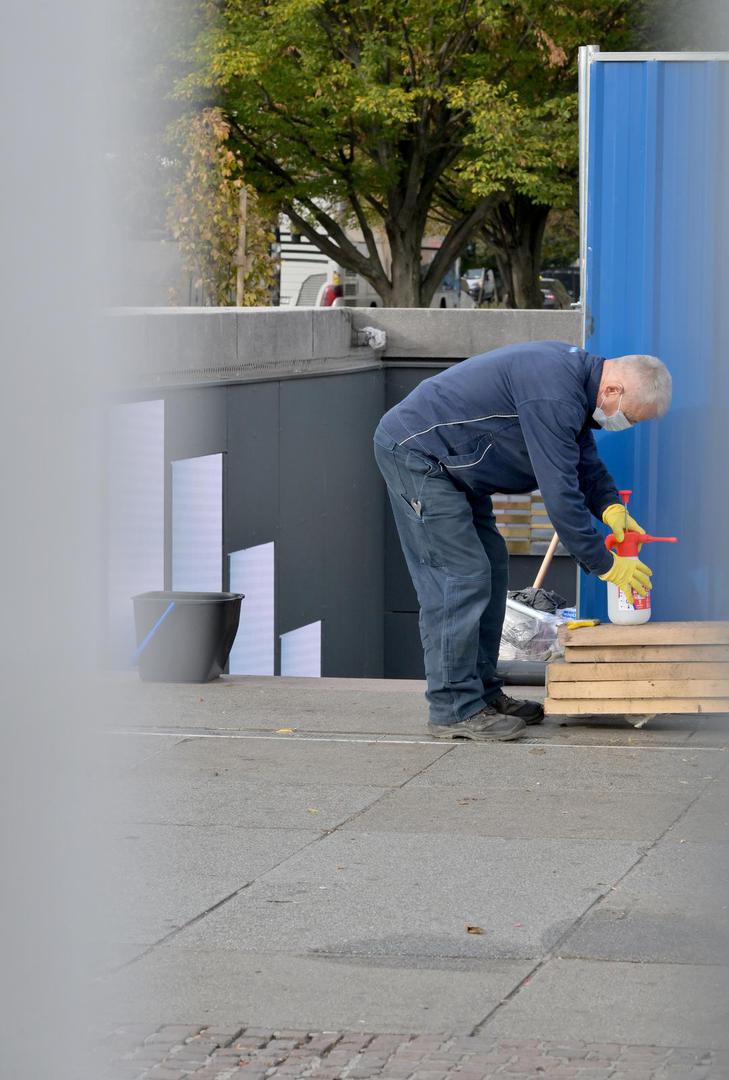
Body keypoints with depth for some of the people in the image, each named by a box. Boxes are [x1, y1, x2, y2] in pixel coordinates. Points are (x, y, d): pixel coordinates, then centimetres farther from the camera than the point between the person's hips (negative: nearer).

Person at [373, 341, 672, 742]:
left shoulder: (577, 372, 5)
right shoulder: (554, 397, -28)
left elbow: (584, 457, 18)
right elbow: (560, 493, -26)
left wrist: (610, 505, -1)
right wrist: (604, 565, -18)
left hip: (449, 464, 11)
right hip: (415, 453, -11)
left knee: (490, 568, 12)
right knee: (461, 577, -13)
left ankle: (482, 692, 17)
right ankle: (454, 709, -10)